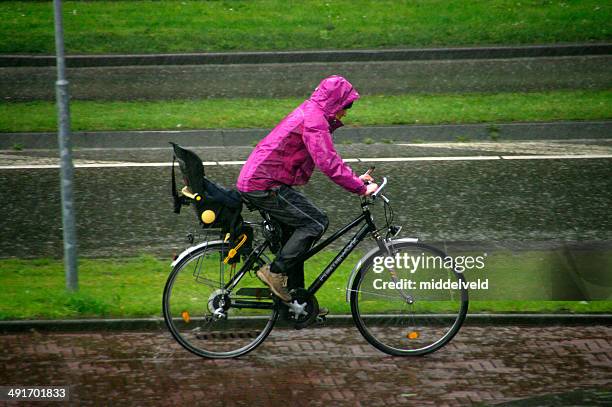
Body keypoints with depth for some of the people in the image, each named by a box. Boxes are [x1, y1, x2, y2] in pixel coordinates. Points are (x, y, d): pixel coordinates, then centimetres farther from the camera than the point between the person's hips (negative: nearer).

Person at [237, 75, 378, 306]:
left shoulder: (310, 114, 17)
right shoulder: (314, 120, -17)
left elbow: (329, 159, 25)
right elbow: (329, 164, -24)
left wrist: (356, 178, 17)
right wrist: (362, 188, -19)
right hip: (263, 185, -11)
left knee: (294, 234, 16)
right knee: (316, 223, -12)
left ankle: (294, 296, 19)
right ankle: (275, 272, -9)